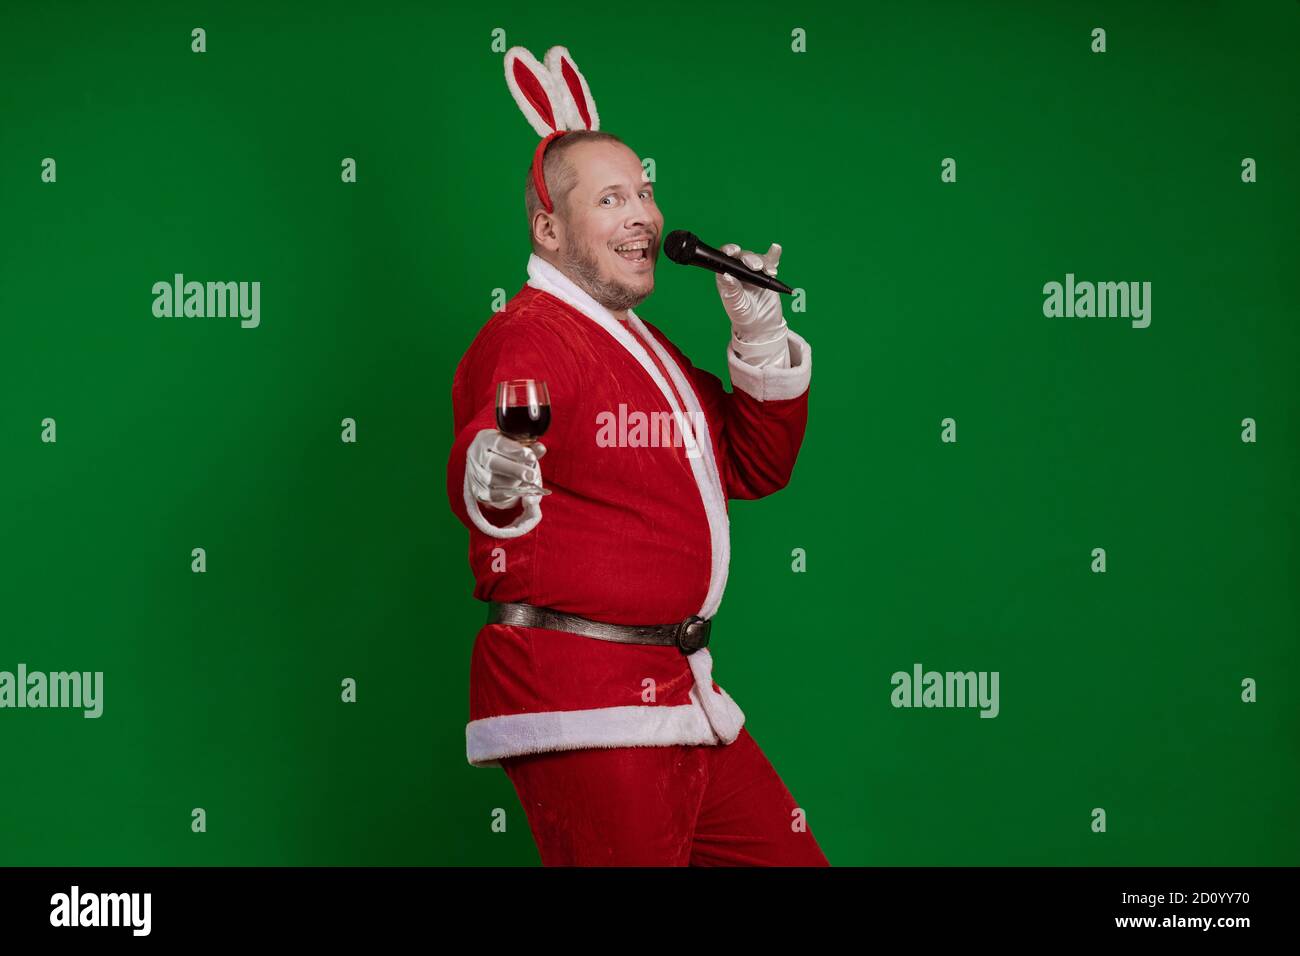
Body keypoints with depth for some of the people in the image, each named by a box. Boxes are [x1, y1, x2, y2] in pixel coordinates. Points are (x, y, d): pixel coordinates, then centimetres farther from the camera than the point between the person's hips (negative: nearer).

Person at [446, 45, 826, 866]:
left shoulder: (647, 348, 20)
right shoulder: (528, 341, -12)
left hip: (680, 699, 10)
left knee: (786, 856, 15)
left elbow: (754, 467, 21)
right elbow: (479, 460, -32)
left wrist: (762, 341, 7)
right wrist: (490, 477, -56)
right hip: (580, 703, -9)